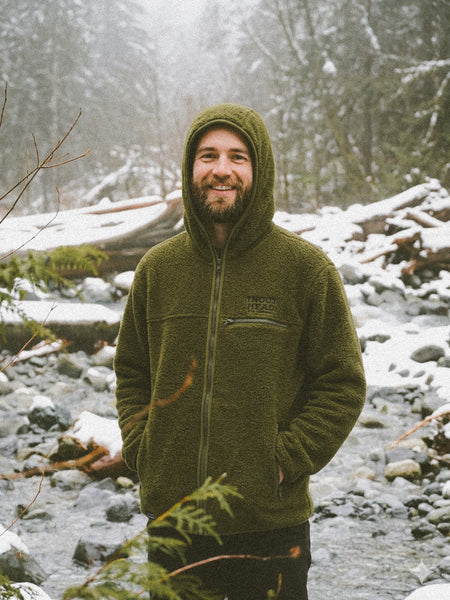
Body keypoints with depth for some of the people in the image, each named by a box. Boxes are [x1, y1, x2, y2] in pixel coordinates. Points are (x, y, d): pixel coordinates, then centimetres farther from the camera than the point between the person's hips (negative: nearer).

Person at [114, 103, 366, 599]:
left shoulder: (306, 268, -5)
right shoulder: (158, 268, 5)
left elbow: (343, 384, -2)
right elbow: (131, 372, 15)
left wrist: (285, 462, -10)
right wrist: (140, 449, 1)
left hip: (270, 523, -3)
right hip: (171, 516, 3)